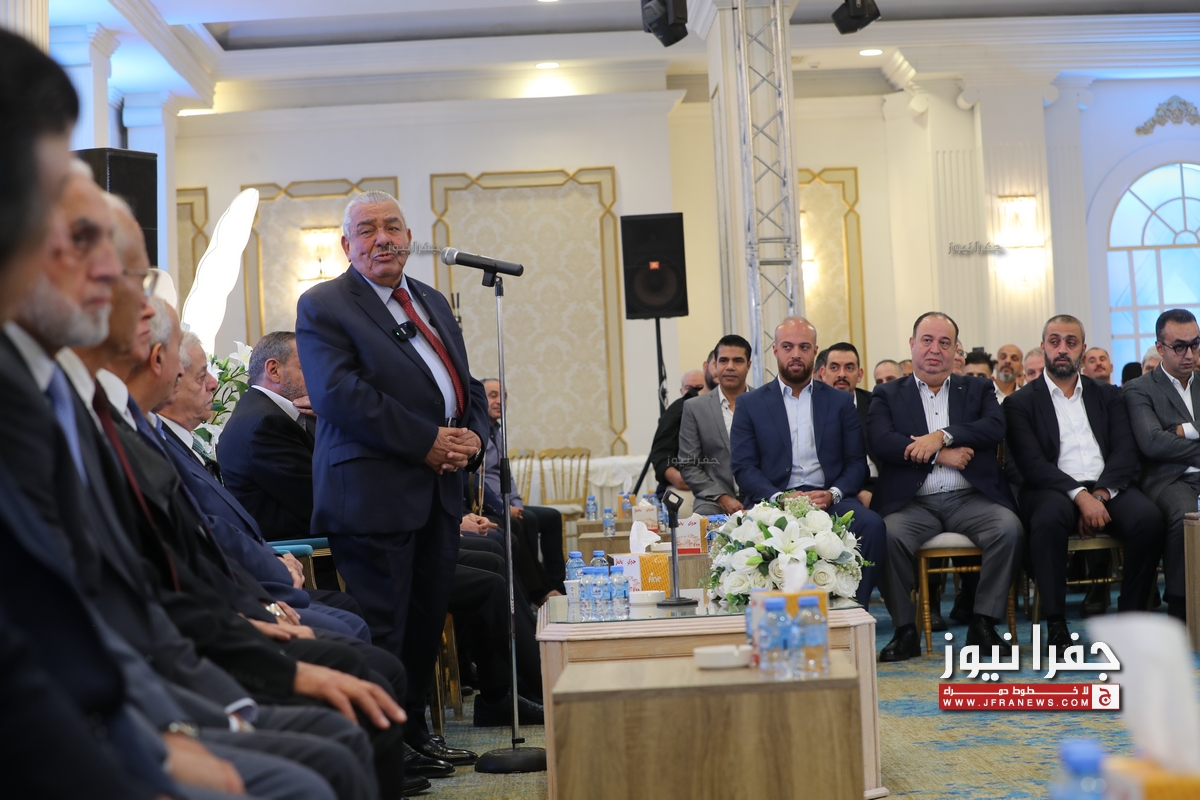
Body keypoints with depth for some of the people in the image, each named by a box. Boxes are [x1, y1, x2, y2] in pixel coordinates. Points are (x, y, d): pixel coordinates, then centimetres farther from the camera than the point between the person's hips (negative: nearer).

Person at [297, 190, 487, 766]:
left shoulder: (434, 302, 20)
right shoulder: (323, 306, -4)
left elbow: (467, 387, 20)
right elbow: (340, 394, -17)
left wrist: (472, 437, -2)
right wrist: (427, 442, -18)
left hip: (439, 491, 7)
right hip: (373, 496, -7)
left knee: (427, 624, 14)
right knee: (381, 631, -5)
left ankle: (412, 731, 28)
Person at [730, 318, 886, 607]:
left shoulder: (841, 402, 17)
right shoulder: (750, 404, 12)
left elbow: (857, 462, 10)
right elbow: (743, 467, 3)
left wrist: (832, 494, -11)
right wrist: (780, 497, -14)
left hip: (829, 499, 2)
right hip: (774, 500, -2)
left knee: (871, 524, -30)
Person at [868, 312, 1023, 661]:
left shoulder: (977, 390, 19)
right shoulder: (887, 395, 15)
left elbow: (995, 427, -2)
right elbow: (882, 441, -5)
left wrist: (943, 435, -14)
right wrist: (941, 455, -11)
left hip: (970, 498, 1)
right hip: (913, 502, -1)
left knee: (1008, 527, -28)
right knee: (889, 535, -32)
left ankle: (983, 624, -15)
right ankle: (905, 630, -17)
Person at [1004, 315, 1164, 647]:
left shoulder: (1107, 396, 20)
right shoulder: (1021, 402, 10)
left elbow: (1126, 452, 7)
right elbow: (1031, 463, -4)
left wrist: (1100, 494, -12)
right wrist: (1080, 495, -19)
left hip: (1106, 490, 3)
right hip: (1054, 491, -3)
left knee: (1148, 518, -29)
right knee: (1049, 517, -38)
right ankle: (1056, 626, -31)